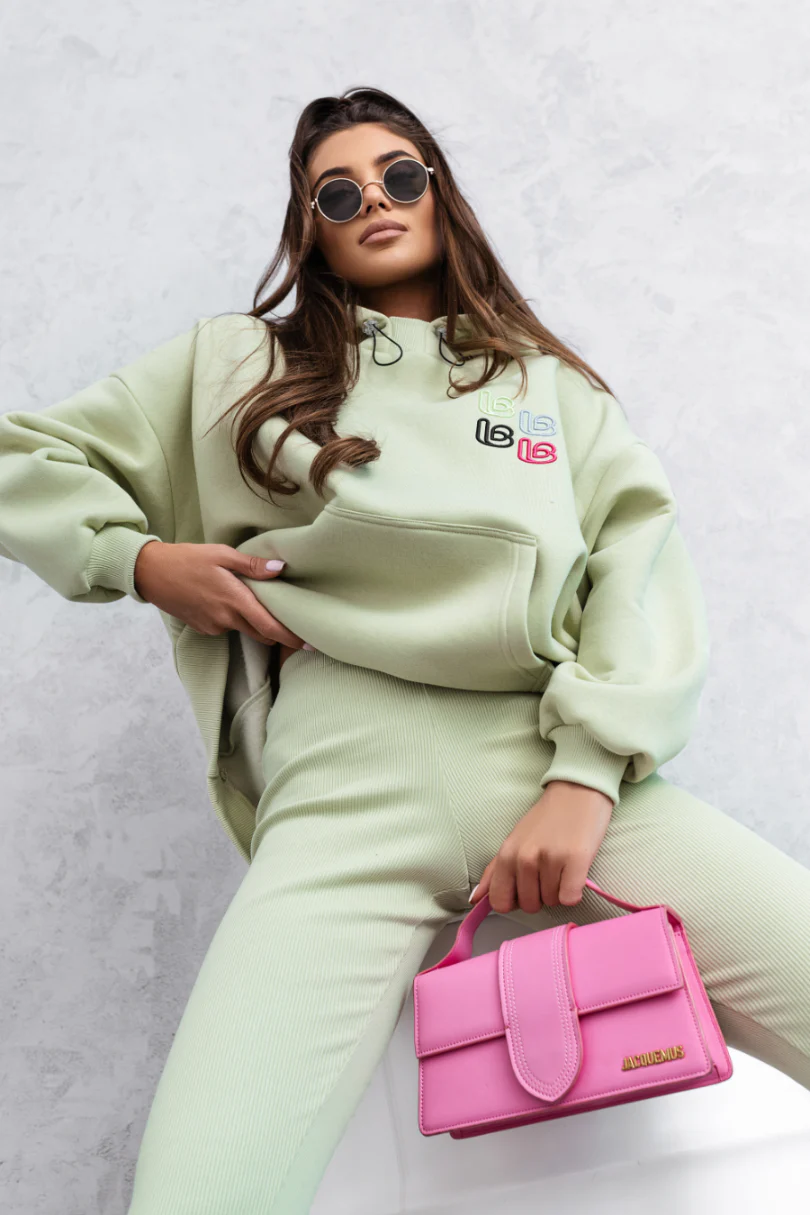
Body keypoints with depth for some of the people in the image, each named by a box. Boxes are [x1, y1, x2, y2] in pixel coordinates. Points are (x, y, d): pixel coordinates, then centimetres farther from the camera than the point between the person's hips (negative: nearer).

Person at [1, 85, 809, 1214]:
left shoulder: (550, 381, 22)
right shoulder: (233, 362, 21)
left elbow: (645, 557, 8)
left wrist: (588, 773, -8)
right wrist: (143, 558, 5)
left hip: (563, 762, 3)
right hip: (347, 790, -1)